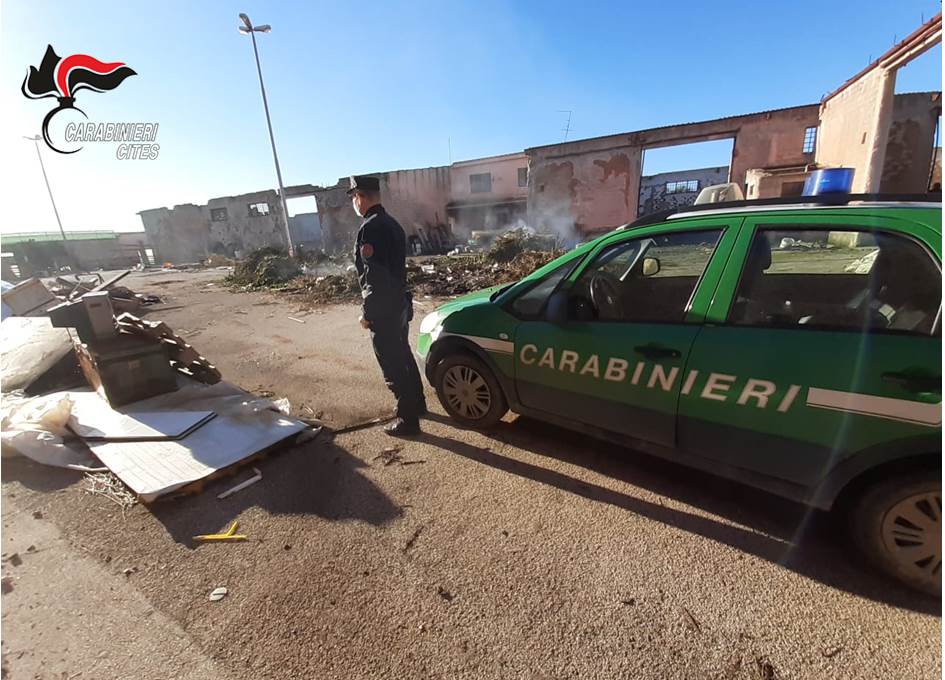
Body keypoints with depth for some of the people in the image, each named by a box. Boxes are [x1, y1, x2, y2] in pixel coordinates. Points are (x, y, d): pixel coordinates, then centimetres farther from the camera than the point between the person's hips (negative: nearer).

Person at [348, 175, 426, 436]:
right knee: (404, 357, 21)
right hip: (400, 304, 10)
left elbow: (373, 275, -22)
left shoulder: (370, 228, -17)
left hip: (382, 309, -10)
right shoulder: (391, 223, 12)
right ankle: (417, 404, 35)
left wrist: (367, 312, -15)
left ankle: (408, 419, 11)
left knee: (393, 366, 0)